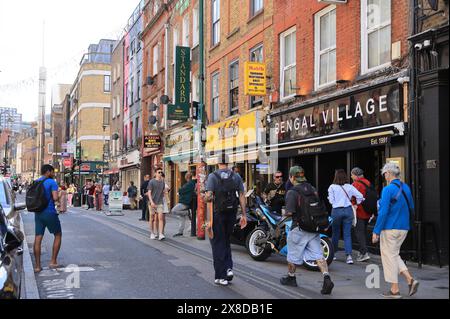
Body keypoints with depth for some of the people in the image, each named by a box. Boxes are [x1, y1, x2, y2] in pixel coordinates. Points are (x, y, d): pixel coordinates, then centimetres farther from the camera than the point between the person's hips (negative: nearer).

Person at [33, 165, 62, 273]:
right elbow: (55, 198, -19)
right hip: (50, 213, -6)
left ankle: (37, 266, 5)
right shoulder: (52, 182, -10)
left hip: (38, 214, 6)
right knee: (58, 235, 12)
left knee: (38, 239, 4)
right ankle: (53, 262, 9)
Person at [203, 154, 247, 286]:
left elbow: (208, 196, -18)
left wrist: (205, 198, 5)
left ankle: (221, 276, 7)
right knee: (226, 242, 22)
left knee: (218, 244, 6)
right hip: (232, 213, 4)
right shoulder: (236, 177, 3)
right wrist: (244, 215, 3)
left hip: (217, 214, -3)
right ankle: (229, 268, 5)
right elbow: (242, 196, 0)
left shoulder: (213, 176, -8)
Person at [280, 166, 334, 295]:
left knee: (293, 254, 13)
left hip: (299, 229, -5)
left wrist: (285, 213, 2)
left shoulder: (292, 192, -14)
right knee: (318, 254, 3)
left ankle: (291, 277, 29)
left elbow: (290, 212, -20)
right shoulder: (313, 189, 7)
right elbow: (321, 208, 11)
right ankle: (327, 278, -14)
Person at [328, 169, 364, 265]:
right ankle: (349, 256, -10)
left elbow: (331, 201, -4)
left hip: (336, 211, -1)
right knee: (347, 234, 1)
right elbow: (360, 196, -2)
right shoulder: (349, 187, 2)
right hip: (348, 210, 2)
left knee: (335, 233, 14)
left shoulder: (332, 187, -5)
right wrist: (357, 204, 14)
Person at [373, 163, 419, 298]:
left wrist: (376, 231, -14)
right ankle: (410, 280, 7)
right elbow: (411, 208, 15)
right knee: (394, 255, 20)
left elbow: (383, 212, -19)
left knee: (389, 257, 3)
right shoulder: (406, 188, 8)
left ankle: (394, 290, 8)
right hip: (404, 228, 8)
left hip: (390, 229, -8)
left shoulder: (388, 189, -16)